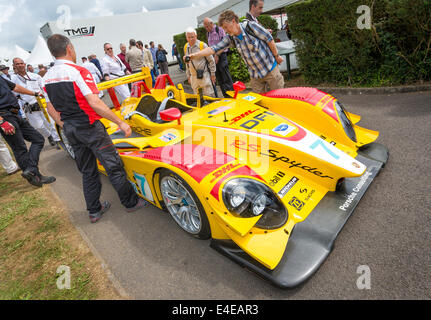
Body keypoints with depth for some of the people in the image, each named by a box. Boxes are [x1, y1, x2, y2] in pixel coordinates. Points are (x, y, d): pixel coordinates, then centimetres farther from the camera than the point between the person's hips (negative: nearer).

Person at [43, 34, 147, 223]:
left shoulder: (47, 77, 9)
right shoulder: (78, 71, -14)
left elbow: (51, 109, 14)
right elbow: (95, 103, -22)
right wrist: (120, 123, -19)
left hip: (70, 129, 7)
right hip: (89, 127, -7)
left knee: (87, 172, 16)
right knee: (114, 167, 4)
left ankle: (94, 210, 26)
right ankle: (131, 202, 15)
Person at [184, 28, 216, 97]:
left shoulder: (202, 45, -7)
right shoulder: (186, 47, 10)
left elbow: (211, 60, -4)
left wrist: (213, 74, -5)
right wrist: (188, 75, 18)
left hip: (204, 75, -5)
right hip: (193, 77, 5)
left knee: (209, 95, -4)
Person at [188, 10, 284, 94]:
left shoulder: (250, 26, -15)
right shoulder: (230, 38, -1)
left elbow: (269, 39, -8)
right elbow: (214, 48, -5)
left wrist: (276, 56, -2)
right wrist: (194, 55, -13)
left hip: (271, 70, -4)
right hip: (255, 76, 4)